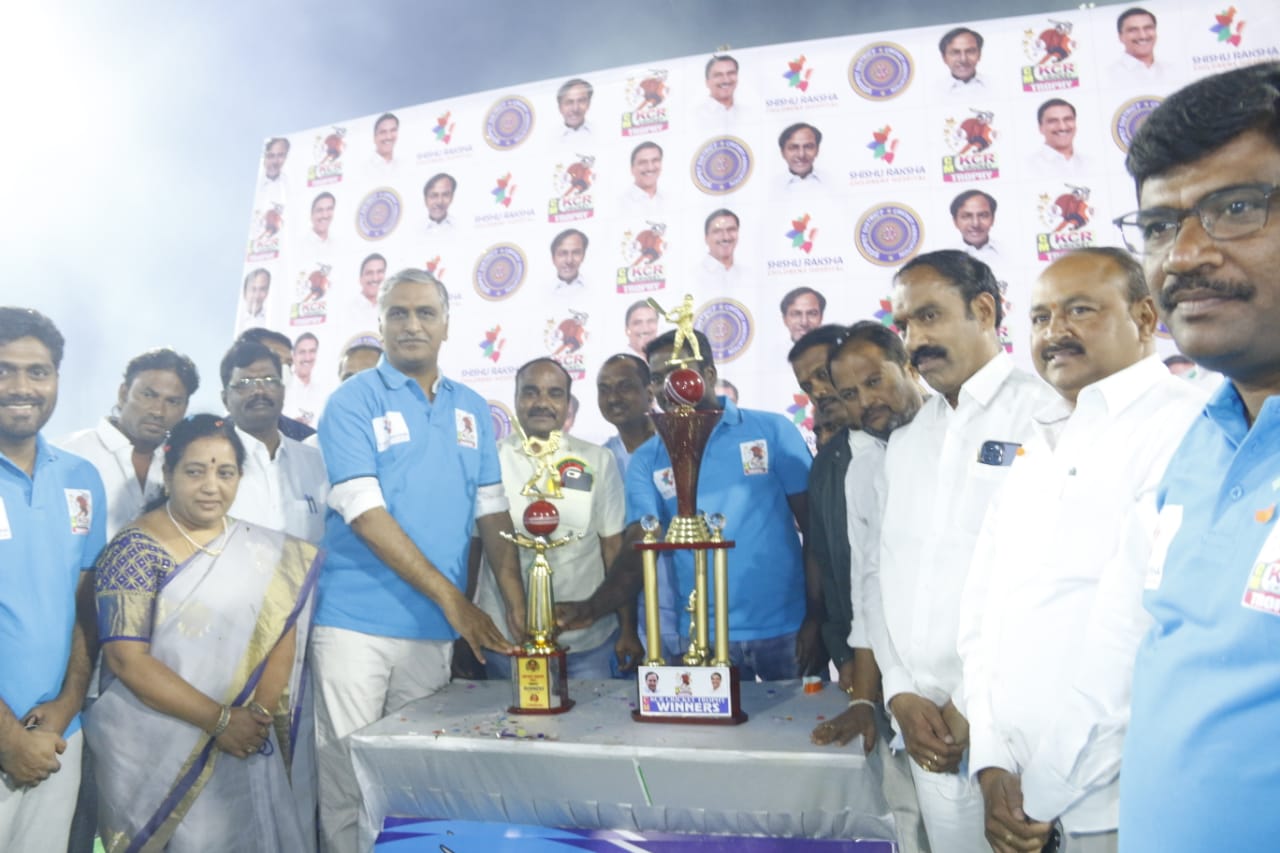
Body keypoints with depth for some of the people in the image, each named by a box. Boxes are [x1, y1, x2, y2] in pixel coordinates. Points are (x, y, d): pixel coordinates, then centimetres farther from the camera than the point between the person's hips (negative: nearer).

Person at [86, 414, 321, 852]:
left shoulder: (262, 549, 4)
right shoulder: (135, 549, -9)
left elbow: (283, 633, -1)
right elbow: (127, 660, -15)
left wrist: (260, 712, -15)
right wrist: (219, 718, -18)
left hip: (244, 745, 4)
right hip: (155, 749, -4)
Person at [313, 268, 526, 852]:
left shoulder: (472, 408, 9)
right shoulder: (353, 402, -5)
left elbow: (491, 511, 9)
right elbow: (364, 513, -14)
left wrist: (514, 598, -4)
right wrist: (450, 596, -17)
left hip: (436, 627, 4)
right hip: (356, 623, -4)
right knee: (348, 782, 4)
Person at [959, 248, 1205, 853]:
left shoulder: (1181, 428, -11)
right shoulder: (1039, 448, 13)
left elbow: (1131, 623, -19)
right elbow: (982, 606, 8)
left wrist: (1044, 793, -14)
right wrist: (993, 765, -3)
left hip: (1117, 804, -6)